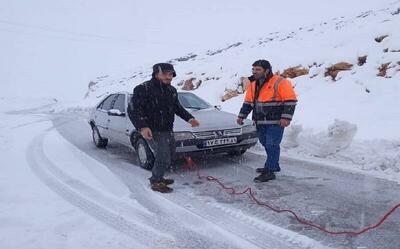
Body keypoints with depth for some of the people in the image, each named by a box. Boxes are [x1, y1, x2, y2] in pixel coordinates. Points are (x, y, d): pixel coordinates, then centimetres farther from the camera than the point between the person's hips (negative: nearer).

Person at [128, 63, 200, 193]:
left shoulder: (172, 90, 10)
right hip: (153, 132, -8)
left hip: (168, 131, 8)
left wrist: (189, 118, 10)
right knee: (163, 158, -10)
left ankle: (158, 178, 37)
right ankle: (155, 182, 11)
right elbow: (133, 109, -18)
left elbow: (178, 108, 23)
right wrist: (142, 127, -29)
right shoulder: (143, 89, -14)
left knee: (169, 157, 17)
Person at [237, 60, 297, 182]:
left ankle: (269, 171, -1)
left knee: (272, 146, -6)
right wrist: (241, 116, 18)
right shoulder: (253, 84, 12)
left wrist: (286, 117, -22)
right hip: (260, 122, 7)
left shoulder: (280, 82, -11)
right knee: (267, 145, 15)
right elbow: (248, 102, 21)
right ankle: (273, 166, 30)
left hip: (275, 122, -7)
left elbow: (290, 100, -14)